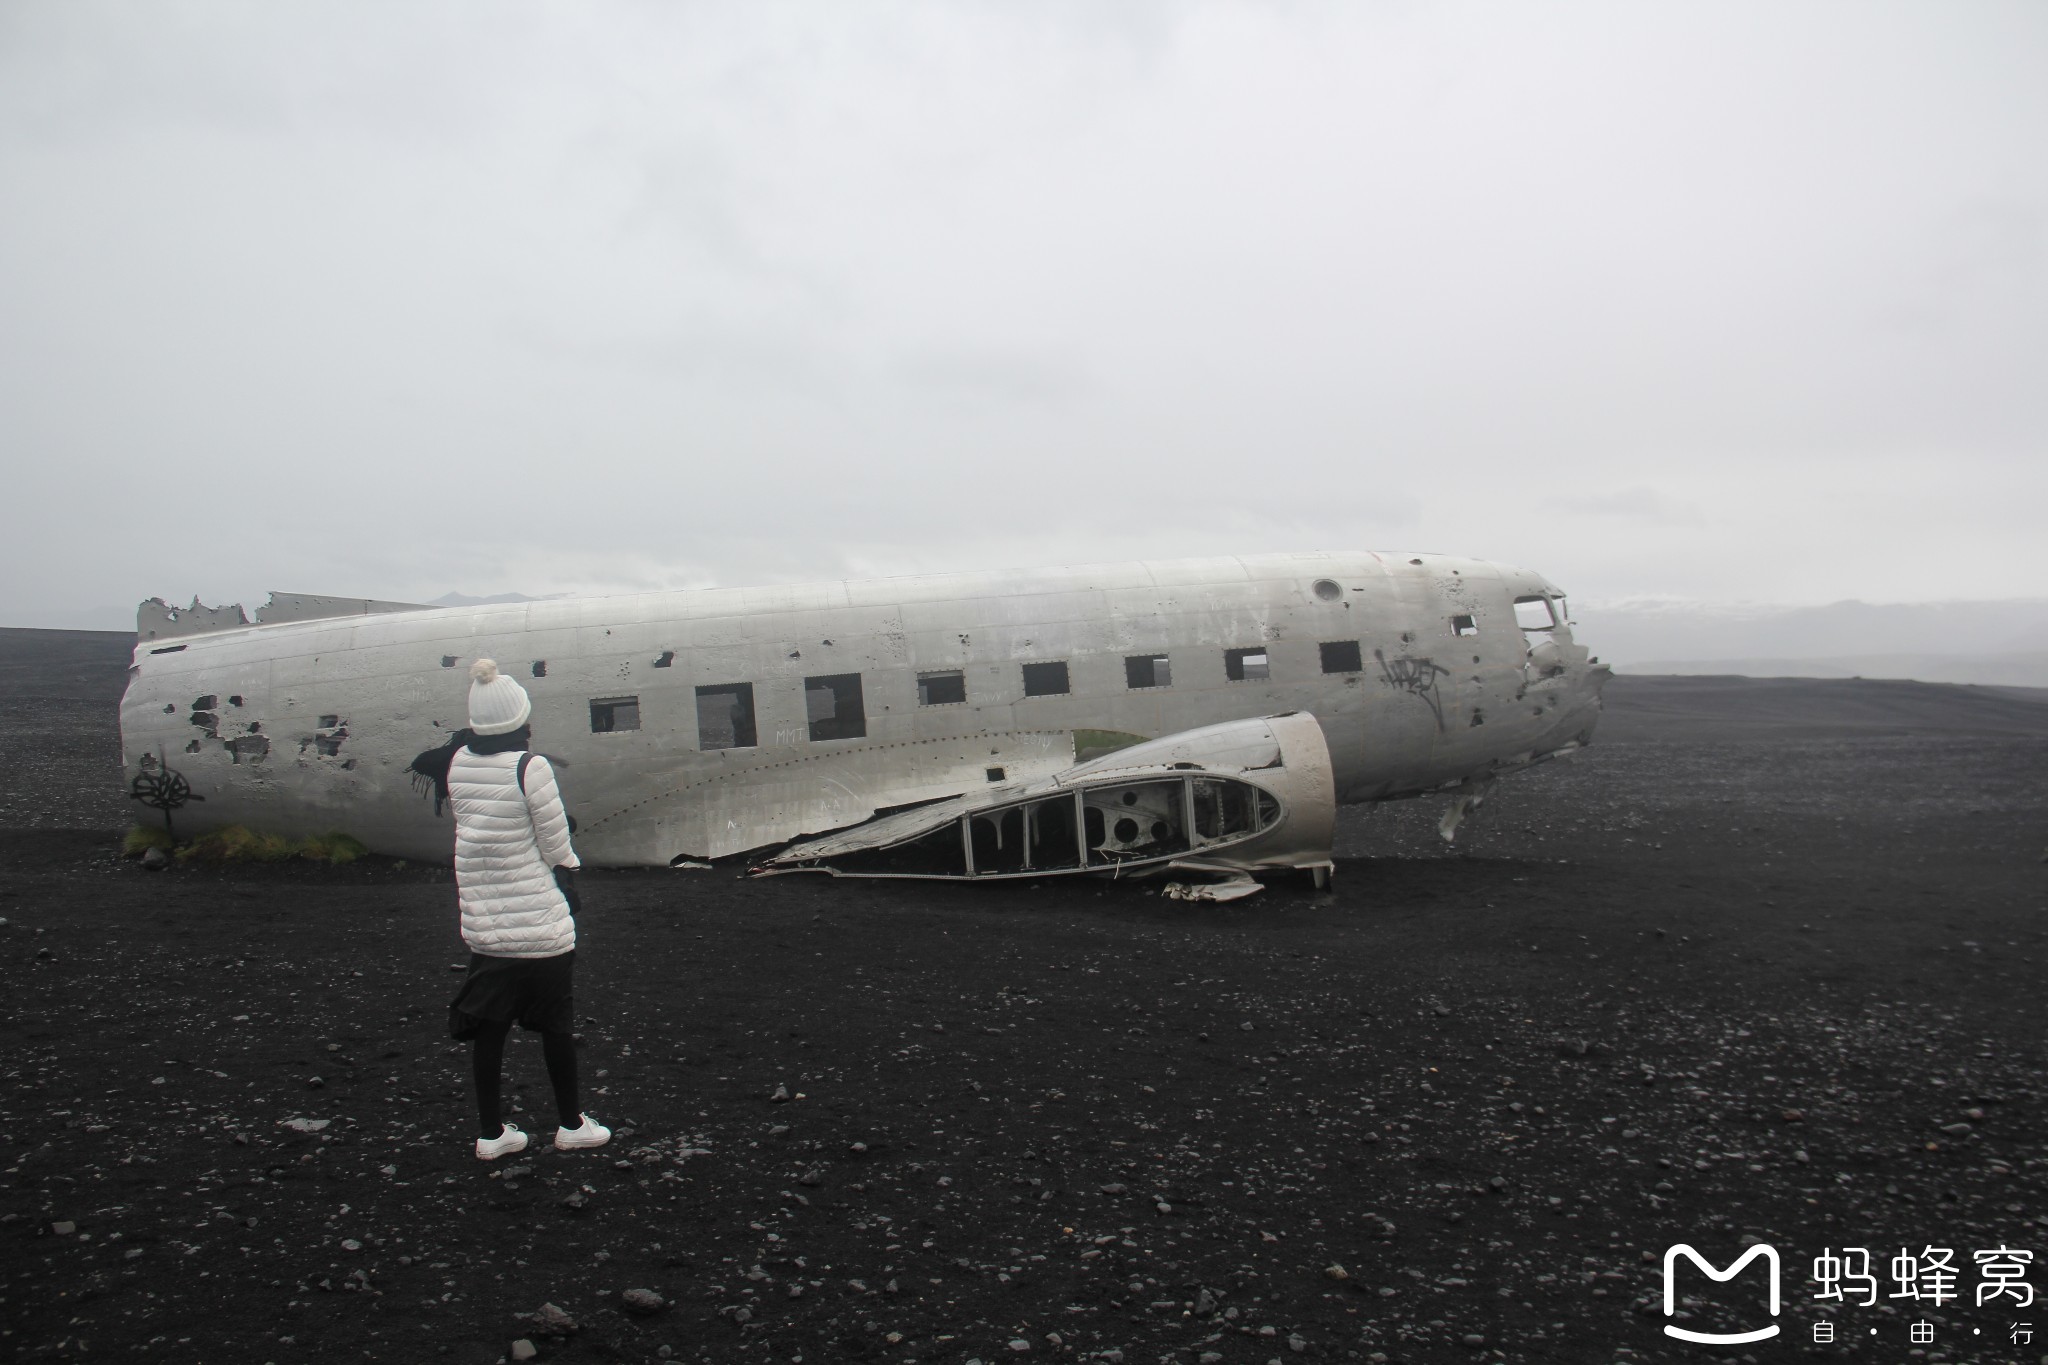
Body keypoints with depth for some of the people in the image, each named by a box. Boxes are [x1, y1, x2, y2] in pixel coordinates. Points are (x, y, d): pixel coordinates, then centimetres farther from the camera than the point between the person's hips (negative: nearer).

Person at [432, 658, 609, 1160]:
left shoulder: (457, 763, -2)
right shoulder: (530, 768, -18)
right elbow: (556, 846, -10)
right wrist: (569, 886, 6)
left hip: (482, 925, 5)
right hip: (540, 926, -5)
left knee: (489, 1026, 12)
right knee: (555, 1024, 10)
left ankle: (490, 1133, 21)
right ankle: (571, 1124, 23)